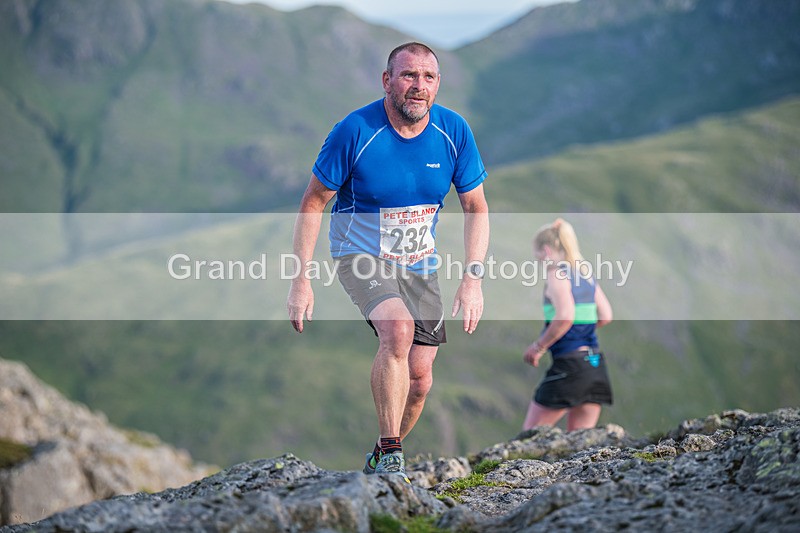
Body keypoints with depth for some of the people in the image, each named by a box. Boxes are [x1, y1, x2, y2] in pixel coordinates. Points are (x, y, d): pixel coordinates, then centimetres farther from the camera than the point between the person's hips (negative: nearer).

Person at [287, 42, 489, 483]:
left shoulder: (454, 132, -9)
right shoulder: (355, 131, -19)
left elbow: (476, 208, 1)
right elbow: (313, 203, -9)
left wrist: (473, 278, -10)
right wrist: (301, 280, -13)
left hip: (421, 265, 4)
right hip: (361, 257, -4)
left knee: (419, 379, 2)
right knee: (399, 330, -32)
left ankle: (379, 460, 27)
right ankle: (390, 454, -23)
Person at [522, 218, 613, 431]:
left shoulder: (557, 273, -9)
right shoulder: (586, 275, 14)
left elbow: (565, 316, -22)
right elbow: (605, 316, 14)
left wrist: (538, 346, -12)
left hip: (569, 365, -8)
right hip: (596, 365, 8)